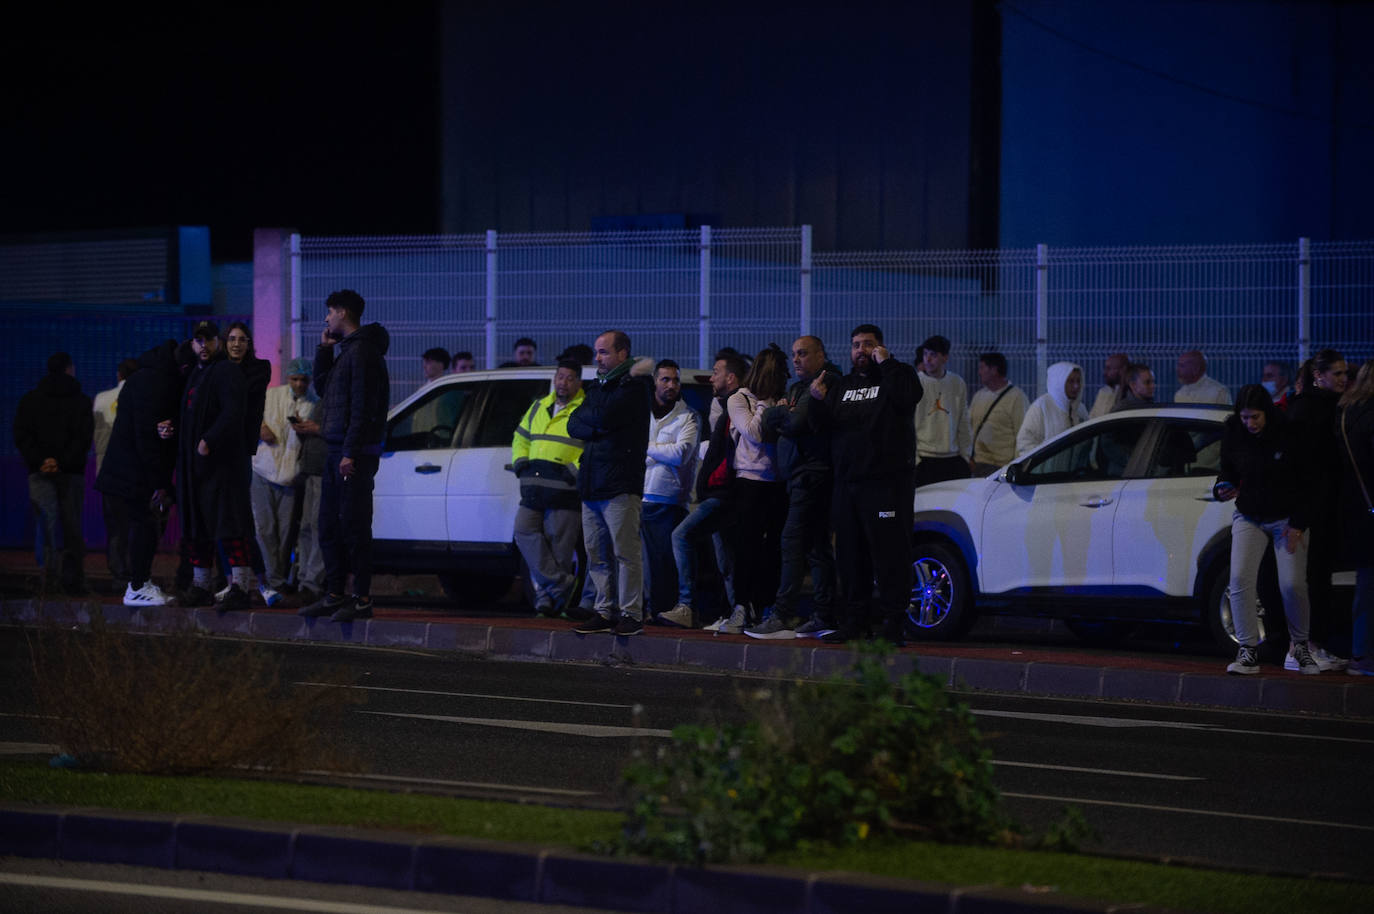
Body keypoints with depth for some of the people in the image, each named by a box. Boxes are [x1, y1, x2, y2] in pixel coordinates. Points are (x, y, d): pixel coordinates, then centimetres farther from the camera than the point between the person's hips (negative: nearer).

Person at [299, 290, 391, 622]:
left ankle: (362, 599, -8)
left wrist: (351, 454, -22)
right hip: (337, 450, 10)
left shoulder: (362, 351, -13)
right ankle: (334, 596, 17)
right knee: (330, 527, 12)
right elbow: (322, 387, 26)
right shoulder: (346, 350, 18)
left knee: (354, 526, -9)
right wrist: (324, 349, 15)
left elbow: (363, 406, -19)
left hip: (355, 452, -10)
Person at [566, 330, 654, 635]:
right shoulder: (598, 387, 21)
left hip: (620, 484, -8)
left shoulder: (633, 387, -5)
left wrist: (586, 416, 2)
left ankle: (631, 614, -6)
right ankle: (606, 612, 14)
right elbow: (573, 426, 12)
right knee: (596, 553, 9)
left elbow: (604, 416, -18)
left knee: (626, 552, -8)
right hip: (591, 484, 8)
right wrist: (596, 428, -7)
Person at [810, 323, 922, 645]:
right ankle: (855, 621, 16)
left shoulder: (897, 375, 4)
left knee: (889, 552, -10)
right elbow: (827, 426, 14)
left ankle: (892, 622, -9)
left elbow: (909, 397, -18)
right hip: (847, 482, 6)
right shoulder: (842, 386, 21)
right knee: (850, 555, 8)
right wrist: (819, 401, -4)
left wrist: (886, 363, -14)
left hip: (887, 482, -6)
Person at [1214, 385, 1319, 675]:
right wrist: (1222, 490, -15)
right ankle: (1248, 651, -10)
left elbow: (1306, 481, -8)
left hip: (1287, 519, -3)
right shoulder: (1233, 434, -6)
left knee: (1293, 584, -9)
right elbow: (1228, 471, 9)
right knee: (1240, 579, -15)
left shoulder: (1288, 434, -15)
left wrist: (1297, 525, -11)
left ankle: (1300, 646, 13)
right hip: (1248, 518, 3)